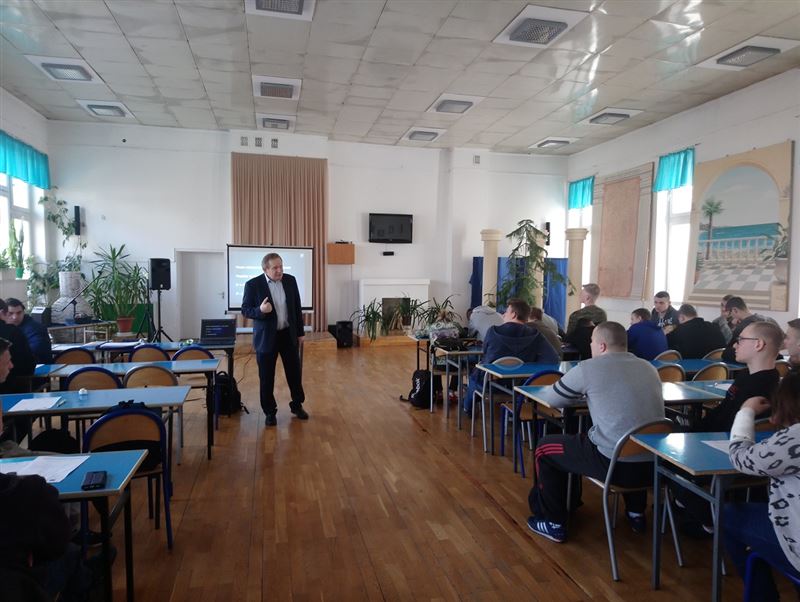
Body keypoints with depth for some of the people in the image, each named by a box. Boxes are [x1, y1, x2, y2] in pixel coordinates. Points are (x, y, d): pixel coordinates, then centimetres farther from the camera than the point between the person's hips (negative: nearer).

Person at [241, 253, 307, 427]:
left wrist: (300, 332, 7)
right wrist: (260, 310, -29)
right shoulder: (253, 284, -11)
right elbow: (245, 310, -8)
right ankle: (270, 412, 20)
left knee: (294, 372, 11)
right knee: (266, 377, 5)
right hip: (266, 336, -3)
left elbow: (297, 307, 7)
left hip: (289, 334, 3)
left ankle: (297, 405, 30)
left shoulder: (290, 280, 0)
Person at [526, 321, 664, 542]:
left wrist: (583, 394, 24)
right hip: (654, 464, 6)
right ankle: (636, 513, 43)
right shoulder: (648, 367, 9)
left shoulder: (588, 368, -8)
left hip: (616, 465, -6)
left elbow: (550, 399, 5)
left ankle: (554, 523, 23)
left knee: (545, 447, 14)